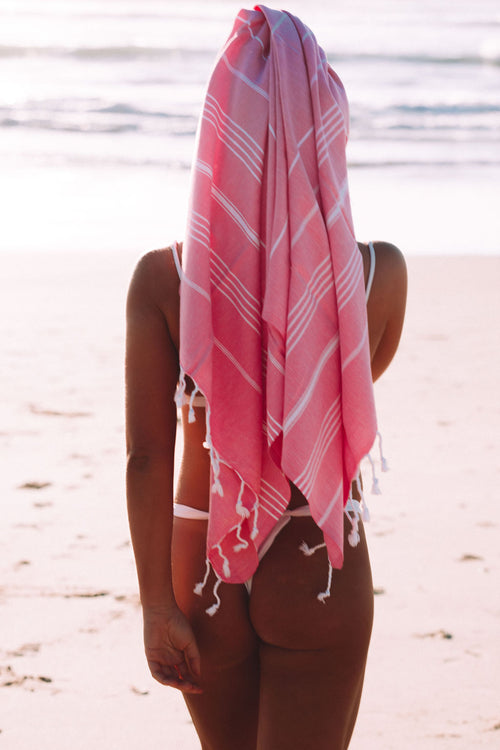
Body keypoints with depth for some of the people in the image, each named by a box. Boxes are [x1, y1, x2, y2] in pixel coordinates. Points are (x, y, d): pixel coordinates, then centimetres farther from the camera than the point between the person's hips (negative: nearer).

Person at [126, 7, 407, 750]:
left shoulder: (160, 280, -13)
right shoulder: (377, 274, -12)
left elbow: (146, 456, -14)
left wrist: (157, 604, -8)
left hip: (203, 566, 1)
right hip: (320, 574, -1)